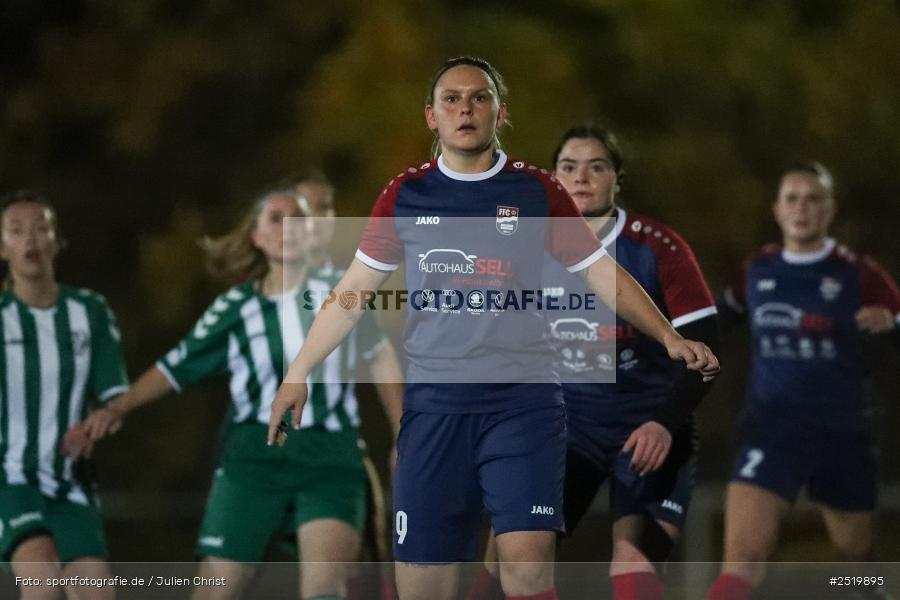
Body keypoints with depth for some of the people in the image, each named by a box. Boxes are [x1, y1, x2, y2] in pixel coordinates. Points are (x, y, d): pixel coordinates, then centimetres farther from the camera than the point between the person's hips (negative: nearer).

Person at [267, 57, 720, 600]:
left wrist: (670, 337, -1)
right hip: (433, 407, 2)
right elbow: (355, 290, 12)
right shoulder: (405, 195, 8)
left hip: (523, 402, -2)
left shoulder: (537, 191, 4)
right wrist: (298, 374, 8)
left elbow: (602, 274, 9)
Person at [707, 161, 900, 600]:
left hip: (842, 435, 0)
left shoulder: (858, 275, -5)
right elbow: (727, 314, 24)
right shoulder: (757, 271, 5)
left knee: (856, 556, 16)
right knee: (743, 556, -18)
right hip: (772, 431, 0)